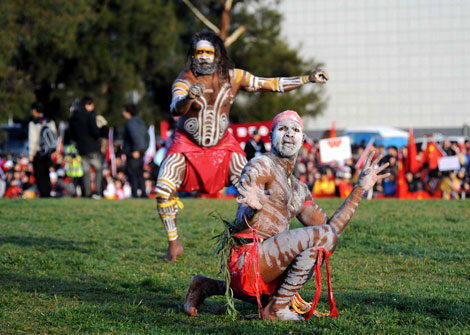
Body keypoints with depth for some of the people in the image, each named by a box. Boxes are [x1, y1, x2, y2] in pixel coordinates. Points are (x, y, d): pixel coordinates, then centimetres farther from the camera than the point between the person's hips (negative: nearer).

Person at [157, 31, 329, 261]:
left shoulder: (233, 78, -8)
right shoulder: (186, 79, -17)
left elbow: (271, 84, -2)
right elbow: (175, 109, -35)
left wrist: (308, 79, -8)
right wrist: (189, 98, -58)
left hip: (222, 145, 2)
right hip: (188, 145, -2)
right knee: (163, 191, -19)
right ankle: (173, 243, -2)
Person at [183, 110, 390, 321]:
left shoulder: (299, 190, 25)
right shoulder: (260, 166, -2)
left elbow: (331, 226, 16)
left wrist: (360, 189, 17)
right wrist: (253, 209, -36)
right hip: (246, 256, -9)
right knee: (323, 236, -20)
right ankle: (277, 309, -13)